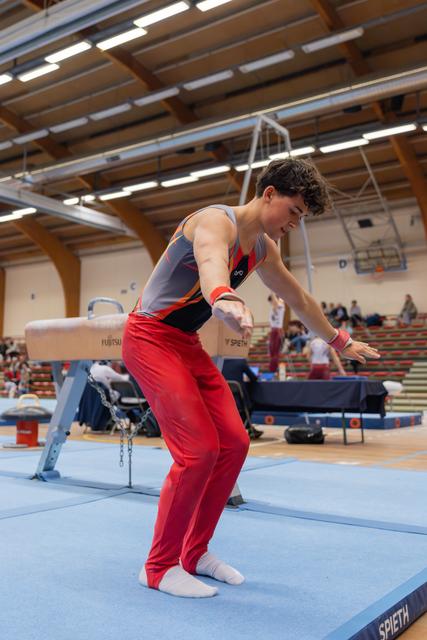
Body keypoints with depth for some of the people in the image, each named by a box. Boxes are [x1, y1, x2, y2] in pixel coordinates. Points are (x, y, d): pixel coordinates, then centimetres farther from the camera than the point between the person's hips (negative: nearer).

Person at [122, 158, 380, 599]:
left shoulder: (263, 248, 8)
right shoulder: (217, 221, -19)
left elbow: (299, 299, 22)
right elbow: (210, 261, -46)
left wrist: (340, 341, 31)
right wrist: (223, 299, -69)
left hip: (188, 344, 9)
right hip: (151, 338, -9)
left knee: (233, 444, 3)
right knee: (199, 450, -17)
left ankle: (195, 554, 19)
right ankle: (159, 567, 2)